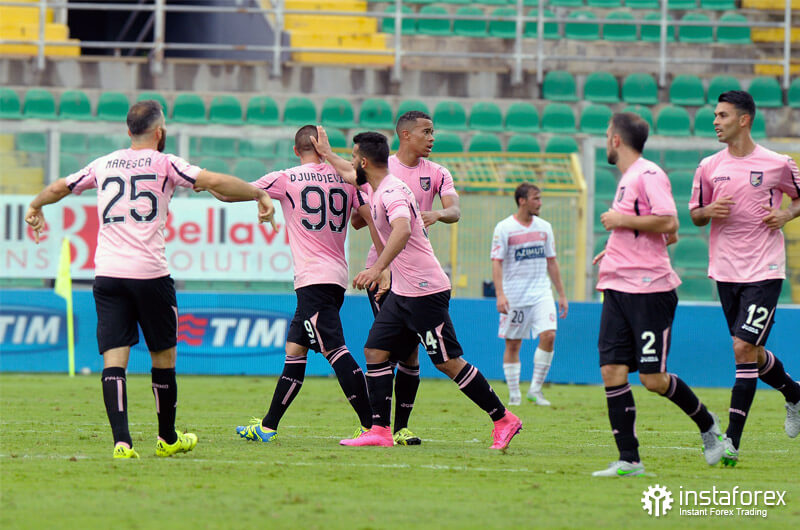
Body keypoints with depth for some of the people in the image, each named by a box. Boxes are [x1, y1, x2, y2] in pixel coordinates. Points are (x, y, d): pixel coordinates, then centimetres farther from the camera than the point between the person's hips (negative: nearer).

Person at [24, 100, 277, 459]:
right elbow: (214, 182, -10)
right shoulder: (164, 164, 1)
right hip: (149, 272, -3)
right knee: (163, 355, 13)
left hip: (107, 274, 3)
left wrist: (35, 207, 48)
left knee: (114, 358, -3)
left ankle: (121, 441, -18)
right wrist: (260, 195, 1)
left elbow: (59, 188, 28)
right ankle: (168, 439, 25)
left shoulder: (104, 165, 14)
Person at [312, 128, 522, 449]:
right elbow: (349, 174, 36)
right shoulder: (376, 188, 11)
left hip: (425, 291, -10)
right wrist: (326, 153, 48)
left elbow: (402, 230, -40)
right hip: (401, 291, 10)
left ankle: (503, 420, 1)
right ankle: (380, 431, 3)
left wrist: (377, 269, -50)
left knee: (447, 362, -7)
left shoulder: (392, 192, -20)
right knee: (374, 351, 3)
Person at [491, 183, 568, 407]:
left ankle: (536, 389, -3)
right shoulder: (504, 228, -4)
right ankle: (514, 394, 11)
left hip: (541, 293, 3)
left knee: (548, 336, -14)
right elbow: (496, 262, -8)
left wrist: (561, 295, 15)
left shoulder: (544, 227, 10)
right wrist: (500, 294, -19)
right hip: (514, 296, -3)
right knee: (513, 344, 1)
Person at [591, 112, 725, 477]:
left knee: (653, 378, -7)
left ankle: (707, 424, 18)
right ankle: (628, 460, -2)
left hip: (650, 289, -9)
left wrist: (622, 221, -13)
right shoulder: (627, 179, 19)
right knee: (612, 371, -3)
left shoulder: (648, 174, -10)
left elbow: (669, 224, -21)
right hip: (618, 289, 9)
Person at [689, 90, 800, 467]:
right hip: (725, 272, 5)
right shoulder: (709, 167, 5)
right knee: (749, 352, 12)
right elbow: (695, 214, 15)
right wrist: (709, 211, -7)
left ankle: (732, 441, -12)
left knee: (744, 348, -14)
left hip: (764, 270, -5)